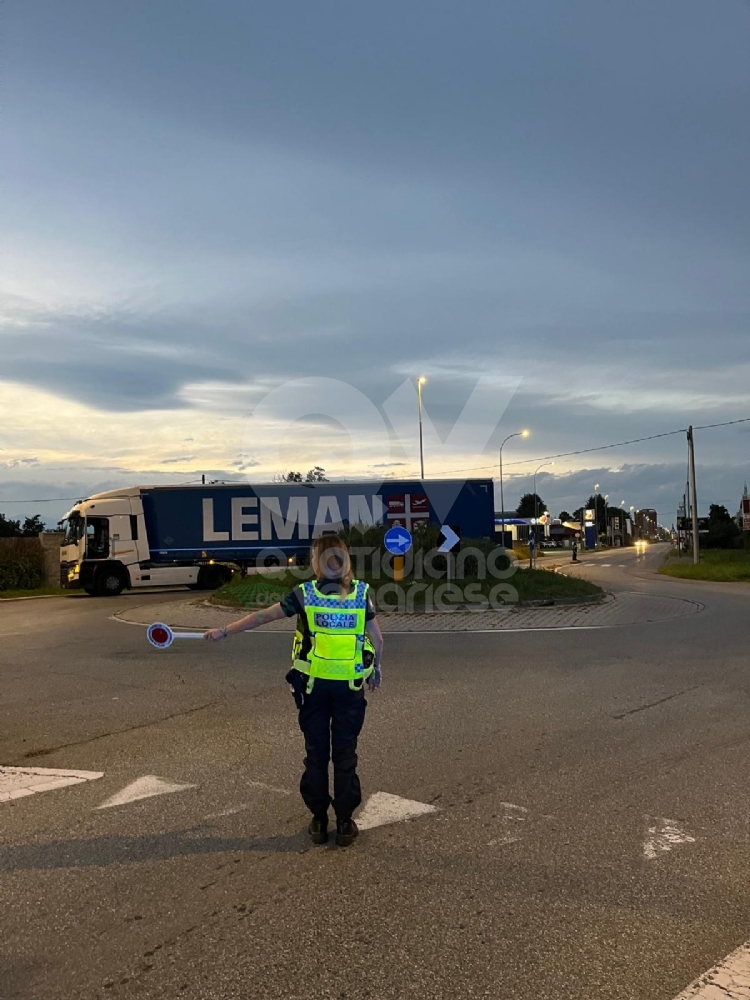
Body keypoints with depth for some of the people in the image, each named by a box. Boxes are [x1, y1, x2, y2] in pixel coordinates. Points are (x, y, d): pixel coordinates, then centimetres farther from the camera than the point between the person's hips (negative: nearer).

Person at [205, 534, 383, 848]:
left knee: (316, 753, 13)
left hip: (314, 685, 0)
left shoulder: (304, 593, -7)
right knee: (345, 754, 10)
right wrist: (376, 669, 16)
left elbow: (261, 616, 0)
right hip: (351, 686, 0)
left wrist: (224, 631, 11)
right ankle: (345, 823, 17)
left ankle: (319, 821, 22)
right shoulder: (362, 593, -5)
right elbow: (377, 638, 0)